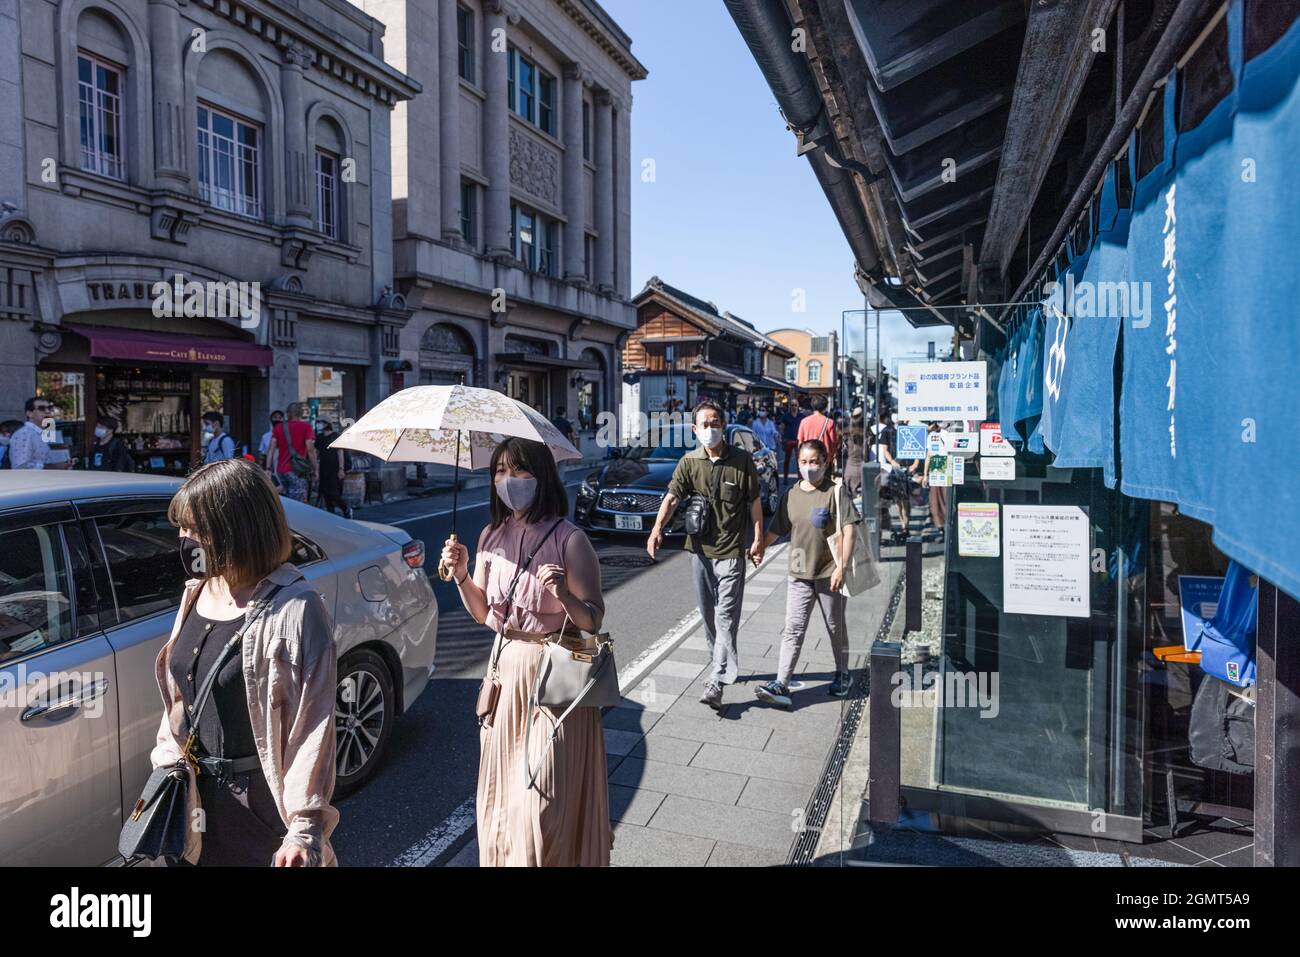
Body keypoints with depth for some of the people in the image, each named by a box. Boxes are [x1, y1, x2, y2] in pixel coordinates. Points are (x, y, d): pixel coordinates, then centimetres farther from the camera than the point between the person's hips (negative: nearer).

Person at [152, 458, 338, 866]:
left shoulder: (293, 609, -22)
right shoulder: (198, 592, 2)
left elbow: (313, 724, -21)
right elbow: (180, 696, 13)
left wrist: (306, 826, -21)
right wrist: (167, 761, 14)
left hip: (264, 797, -7)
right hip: (203, 789, 7)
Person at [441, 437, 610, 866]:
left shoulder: (569, 539, -14)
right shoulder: (491, 536, 4)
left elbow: (593, 620, -12)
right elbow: (482, 613, 11)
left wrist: (565, 595, -31)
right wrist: (461, 574, -5)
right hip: (506, 669, 6)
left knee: (545, 796, 0)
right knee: (502, 787, 18)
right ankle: (503, 856, 39)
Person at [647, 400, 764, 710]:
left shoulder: (742, 460, -4)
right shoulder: (689, 462, 1)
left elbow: (754, 501, 2)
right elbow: (672, 496, -11)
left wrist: (758, 539, -1)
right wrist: (658, 528, -27)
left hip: (731, 551, -3)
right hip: (700, 549, 4)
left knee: (726, 616, -8)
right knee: (709, 614, 16)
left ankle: (716, 682, -9)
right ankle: (722, 663, 35)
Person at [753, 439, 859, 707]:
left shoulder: (835, 491, -8)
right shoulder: (791, 494, 5)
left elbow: (848, 530, -12)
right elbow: (775, 529, 13)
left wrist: (842, 567, -17)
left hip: (829, 573, -3)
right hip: (799, 574, 3)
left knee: (836, 627, 14)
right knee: (793, 629, -1)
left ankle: (842, 674, 35)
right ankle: (781, 684, -4)